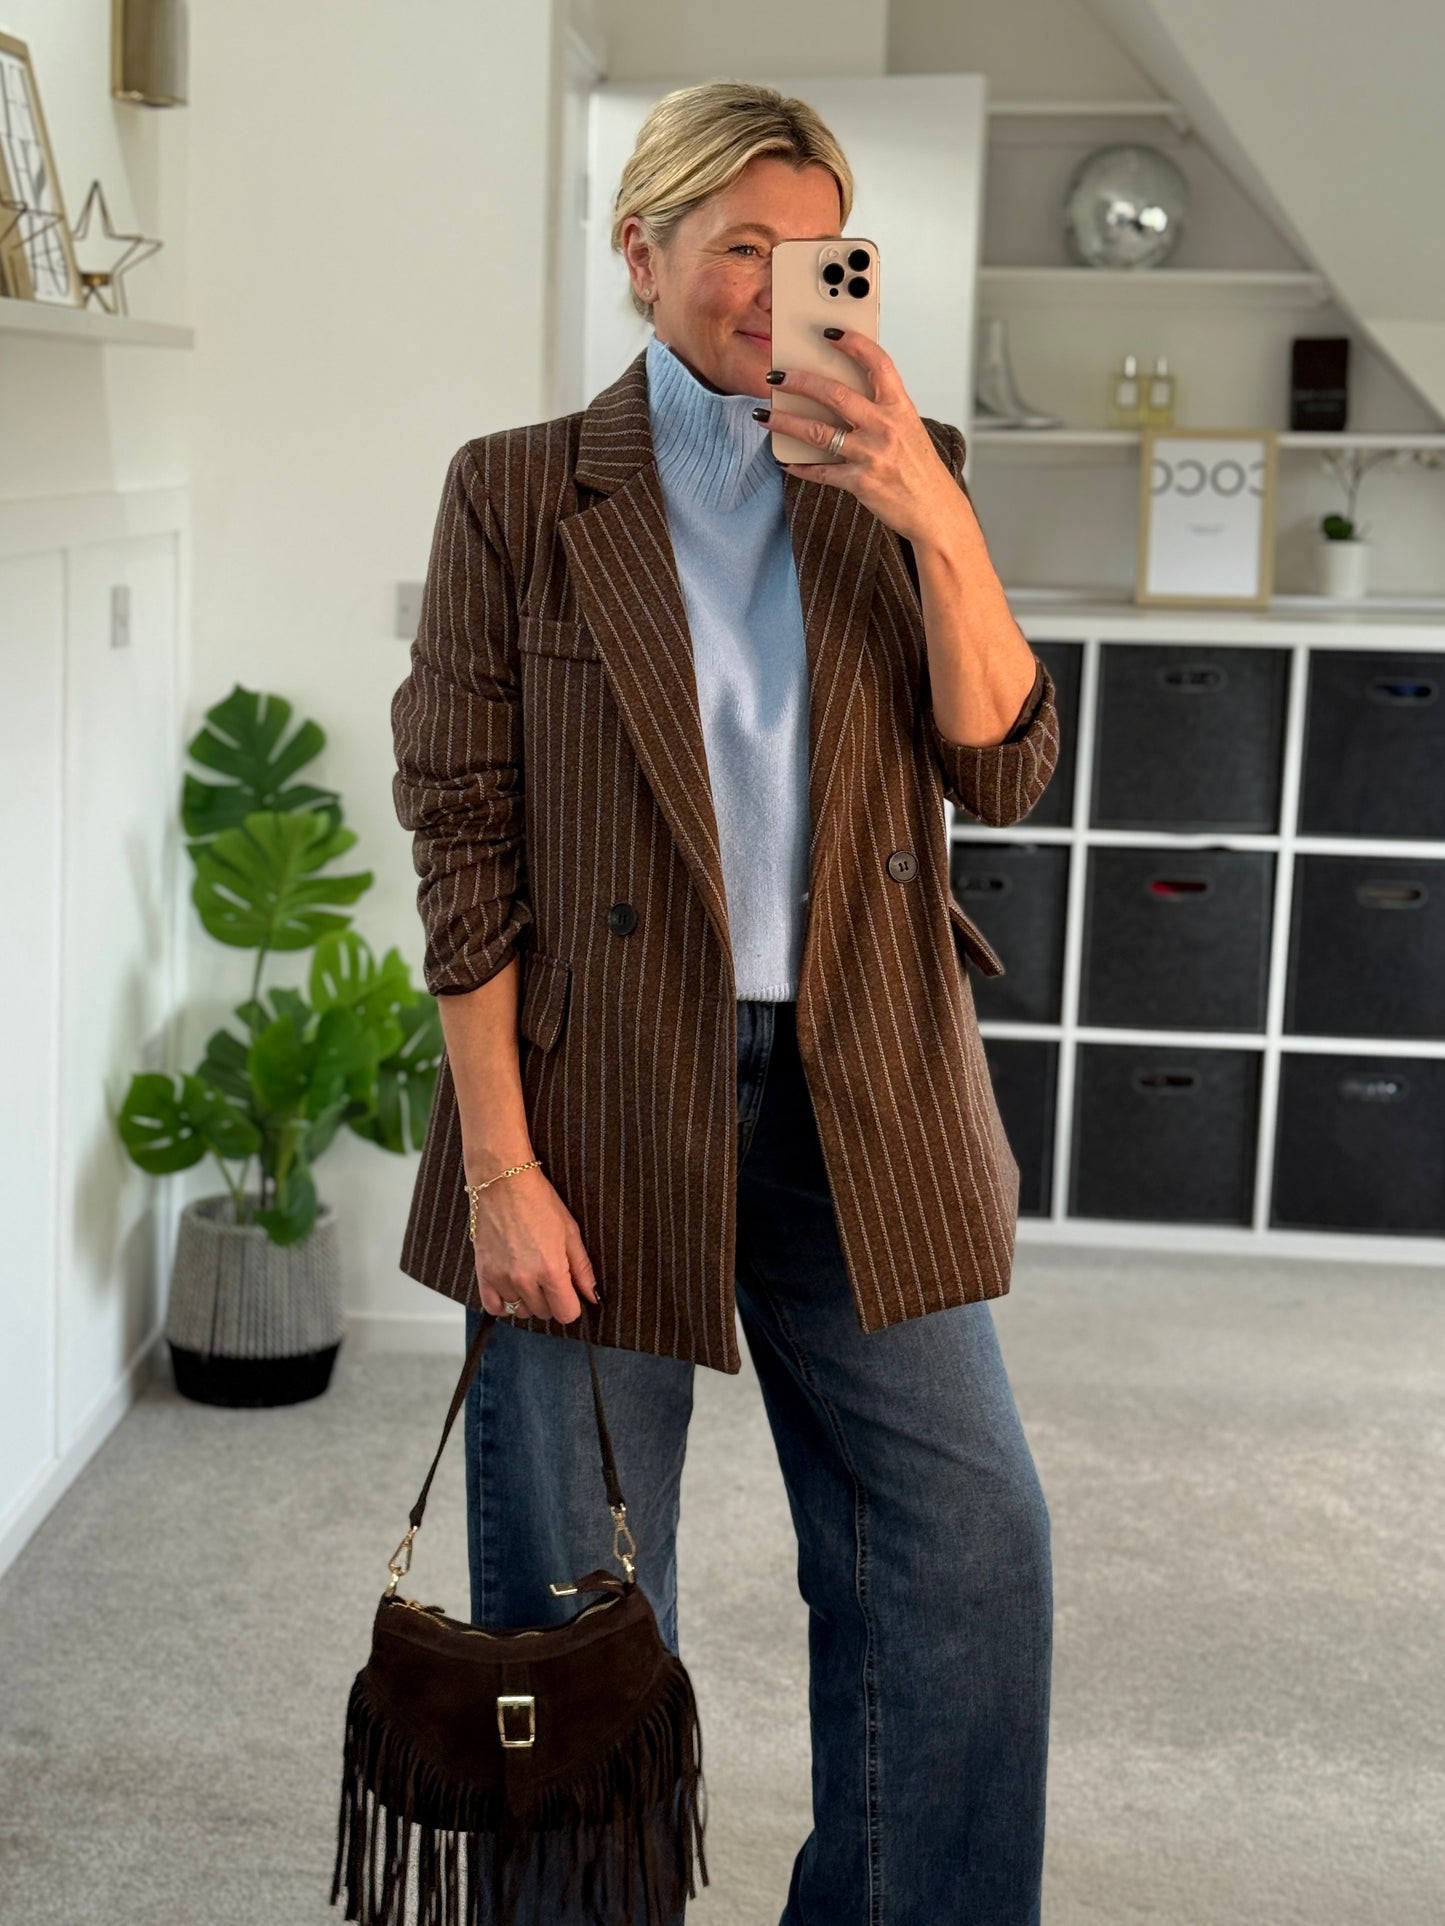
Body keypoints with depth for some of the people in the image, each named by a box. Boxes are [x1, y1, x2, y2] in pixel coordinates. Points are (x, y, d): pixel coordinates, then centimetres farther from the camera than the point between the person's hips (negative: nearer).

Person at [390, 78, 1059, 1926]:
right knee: (581, 1602, 7)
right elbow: (463, 840, -4)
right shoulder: (517, 492, -1)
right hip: (607, 1105, -3)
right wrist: (497, 1161, -11)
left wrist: (935, 522, -15)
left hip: (860, 1099, 3)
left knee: (970, 1551, 3)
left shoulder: (903, 475, 9)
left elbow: (1004, 771, -1)